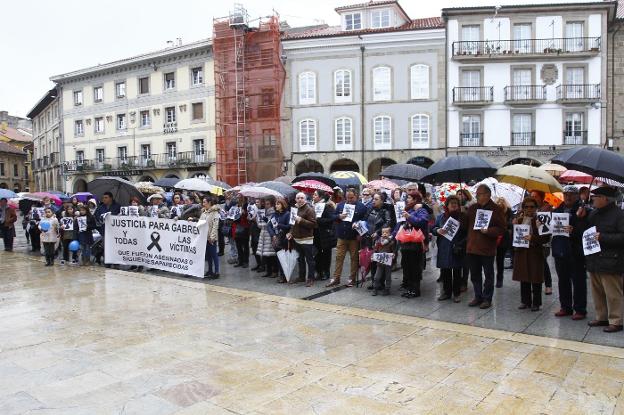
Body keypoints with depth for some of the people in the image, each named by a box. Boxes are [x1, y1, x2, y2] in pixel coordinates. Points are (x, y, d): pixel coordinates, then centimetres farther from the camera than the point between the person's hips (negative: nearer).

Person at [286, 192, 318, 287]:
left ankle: (310, 279, 6)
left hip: (306, 240, -7)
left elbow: (313, 224, -19)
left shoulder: (309, 209, -10)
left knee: (309, 260, -1)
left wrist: (301, 220, -25)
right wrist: (291, 232, 10)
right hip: (297, 239, 8)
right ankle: (301, 277, 29)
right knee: (300, 259, 17)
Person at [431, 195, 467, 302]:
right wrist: (438, 231, -11)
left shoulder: (463, 216, 1)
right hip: (444, 249, 2)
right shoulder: (441, 216, 8)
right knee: (445, 271, 6)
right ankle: (446, 292, 19)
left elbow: (467, 232, 1)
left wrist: (461, 243, -12)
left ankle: (456, 293, 17)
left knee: (457, 272, 6)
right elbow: (433, 229, 11)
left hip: (457, 249, -2)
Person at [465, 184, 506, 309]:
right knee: (474, 274, 12)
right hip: (472, 247, 5)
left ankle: (487, 299, 18)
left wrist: (488, 231, -21)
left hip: (487, 248, -5)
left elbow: (502, 228, -8)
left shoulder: (496, 209, -5)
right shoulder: (472, 208, 8)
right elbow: (466, 224, 14)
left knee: (488, 275, 7)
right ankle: (478, 297, 25)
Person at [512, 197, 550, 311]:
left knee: (535, 279, 2)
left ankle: (536, 303, 13)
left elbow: (546, 237, -9)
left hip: (535, 251, -4)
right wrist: (514, 226, -4)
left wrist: (533, 238, -21)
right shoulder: (519, 219, 9)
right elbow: (513, 234, 13)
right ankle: (525, 301, 21)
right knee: (523, 278, 10)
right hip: (521, 251, 5)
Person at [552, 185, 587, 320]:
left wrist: (574, 230, -31)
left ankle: (580, 309, 13)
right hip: (560, 250, 6)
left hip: (575, 252, -6)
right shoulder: (557, 210, 11)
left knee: (578, 281, 3)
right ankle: (565, 307, 25)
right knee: (563, 281, 13)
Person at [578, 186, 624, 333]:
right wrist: (582, 218, 4)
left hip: (610, 262, -8)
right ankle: (601, 317, 27)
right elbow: (586, 231, 19)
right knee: (597, 292, 16)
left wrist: (603, 237, -21)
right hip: (594, 260, 8)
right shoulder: (594, 213, 11)